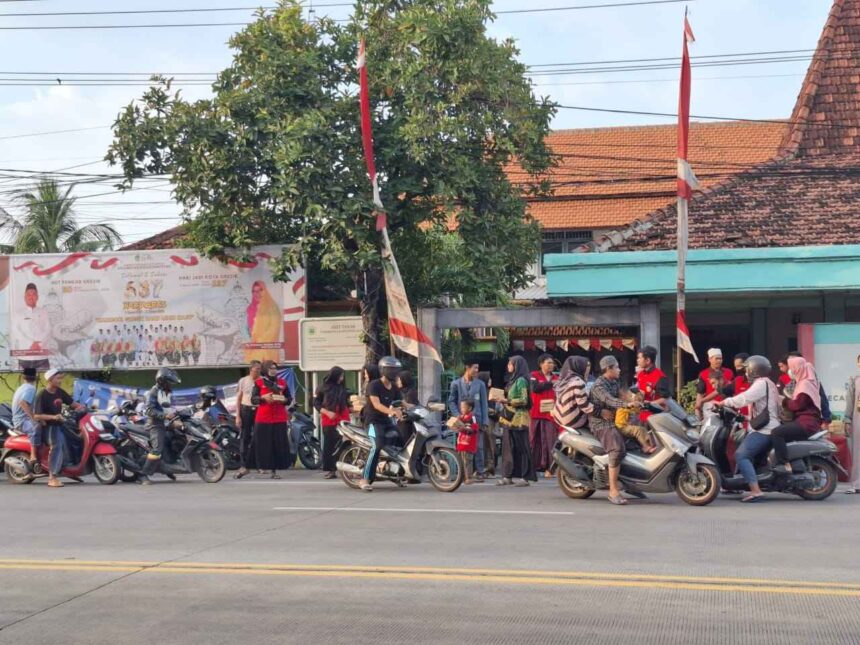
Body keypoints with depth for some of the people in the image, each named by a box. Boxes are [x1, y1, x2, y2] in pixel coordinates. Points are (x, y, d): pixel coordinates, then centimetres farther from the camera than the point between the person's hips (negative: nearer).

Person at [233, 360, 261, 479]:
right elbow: (238, 399, 6)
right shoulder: (243, 381, 5)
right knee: (244, 438, -3)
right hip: (245, 410, 0)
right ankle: (243, 465, -2)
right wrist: (237, 416, -1)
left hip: (259, 411, 0)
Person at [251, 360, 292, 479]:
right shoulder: (259, 382, 5)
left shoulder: (282, 382, 11)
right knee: (264, 444, -3)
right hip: (263, 418, -2)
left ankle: (275, 470, 1)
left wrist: (284, 400, -8)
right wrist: (263, 398, -16)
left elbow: (289, 398, 14)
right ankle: (263, 465, 13)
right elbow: (253, 399, 1)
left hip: (279, 419, 2)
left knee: (279, 444, -3)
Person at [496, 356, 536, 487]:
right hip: (509, 418, 9)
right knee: (508, 447, 8)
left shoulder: (521, 380, -9)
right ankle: (507, 476, 11)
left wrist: (507, 401, -17)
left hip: (518, 418, -9)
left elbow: (523, 400, -15)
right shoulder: (512, 380, 17)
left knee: (521, 448, -6)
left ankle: (525, 477, -3)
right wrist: (503, 398, 9)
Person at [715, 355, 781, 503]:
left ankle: (755, 491, -30)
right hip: (769, 428, 11)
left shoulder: (761, 383, -9)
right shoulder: (768, 384, 24)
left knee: (741, 455, -20)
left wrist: (723, 403, -20)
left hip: (763, 430, -11)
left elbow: (744, 398, -23)